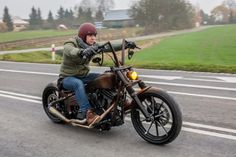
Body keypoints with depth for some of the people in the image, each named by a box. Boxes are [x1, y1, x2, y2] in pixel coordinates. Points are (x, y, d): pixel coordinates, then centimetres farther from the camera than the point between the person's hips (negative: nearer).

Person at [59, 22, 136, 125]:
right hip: (68, 77, -6)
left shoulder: (92, 45, 1)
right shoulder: (69, 44, -17)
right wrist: (82, 52, -65)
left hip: (83, 76, 6)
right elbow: (72, 51, -42)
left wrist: (125, 45, -27)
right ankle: (86, 113, -44)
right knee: (79, 84, -38)